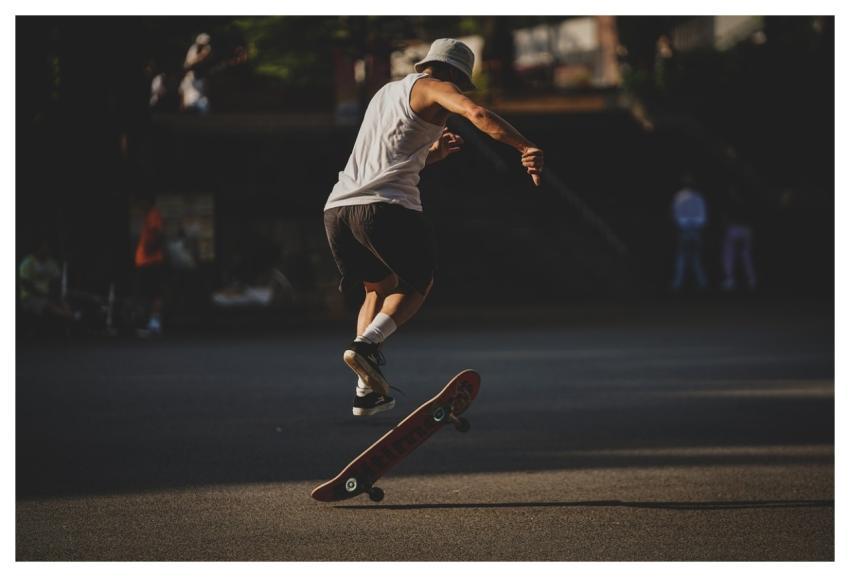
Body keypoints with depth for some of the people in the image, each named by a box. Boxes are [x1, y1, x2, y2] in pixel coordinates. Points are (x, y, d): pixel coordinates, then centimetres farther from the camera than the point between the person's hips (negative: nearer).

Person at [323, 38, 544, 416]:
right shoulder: (433, 88, 7)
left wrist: (432, 154, 30)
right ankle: (367, 343, -13)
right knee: (418, 283, 13)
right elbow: (476, 113, -15)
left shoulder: (386, 91, 31)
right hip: (386, 207, -7)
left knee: (379, 288, 23)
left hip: (338, 207, 7)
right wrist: (526, 148, -23)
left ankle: (368, 391, 11)